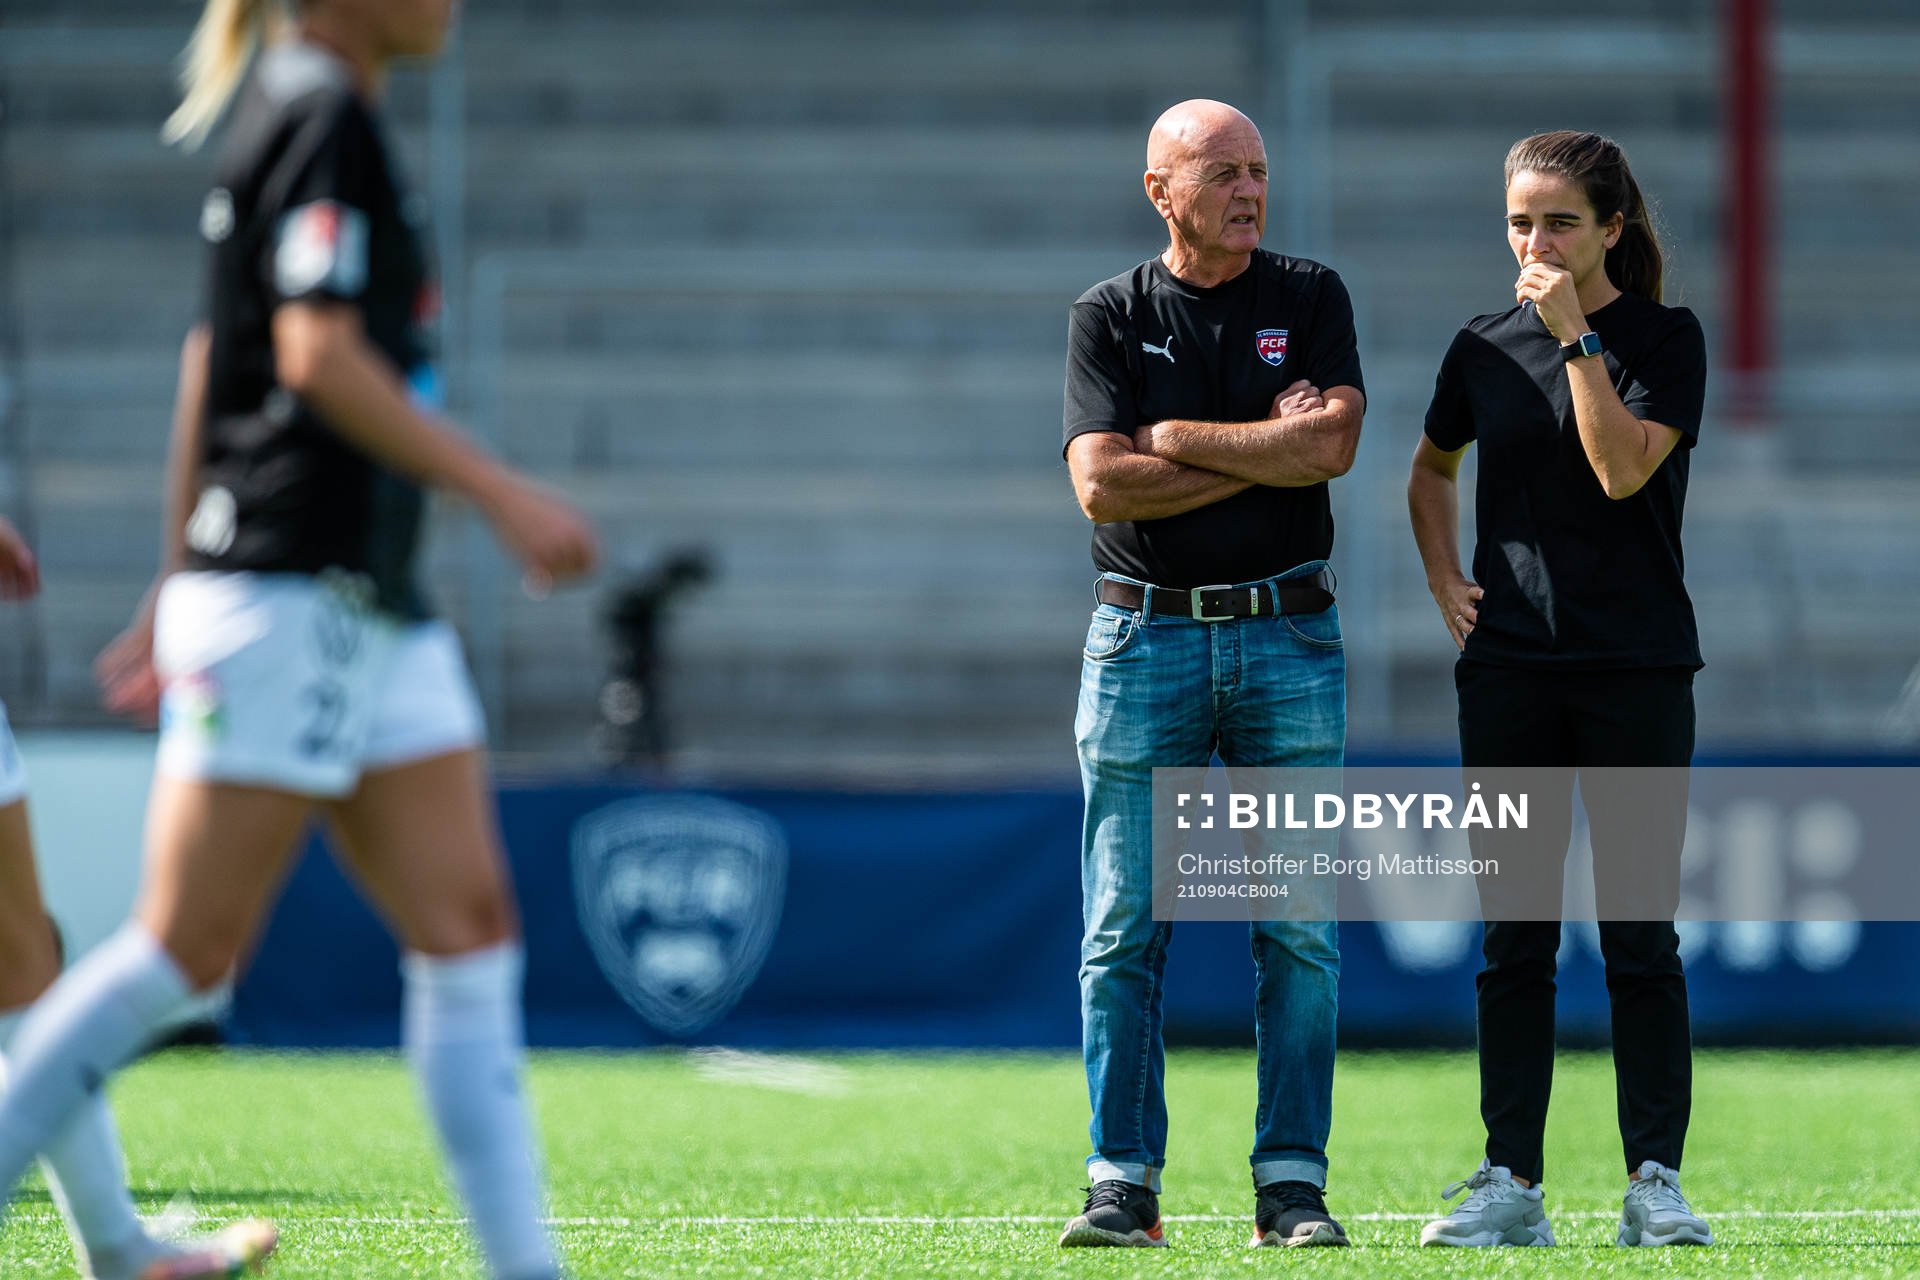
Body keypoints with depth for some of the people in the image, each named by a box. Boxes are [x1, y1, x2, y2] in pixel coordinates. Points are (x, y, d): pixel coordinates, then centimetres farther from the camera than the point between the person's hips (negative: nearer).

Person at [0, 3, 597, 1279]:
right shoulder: (325, 113, -10)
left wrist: (175, 592, 23)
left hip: (372, 613, 10)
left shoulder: (306, 113, 17)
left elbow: (210, 360, 21)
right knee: (188, 947, -6)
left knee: (469, 930, 2)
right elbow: (317, 353, -20)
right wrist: (502, 493, -22)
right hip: (291, 591, -10)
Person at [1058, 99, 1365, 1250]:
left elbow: (1332, 443, -10)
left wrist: (1178, 439, -8)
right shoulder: (1110, 318, 4)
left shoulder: (1311, 299, 7)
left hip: (1289, 636, 1)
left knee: (1299, 928, -1)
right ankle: (1124, 1185, 1)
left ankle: (1294, 1184, 3)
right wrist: (1261, 449, -8)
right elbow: (1101, 485, -9)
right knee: (1125, 928, -3)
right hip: (1145, 637, -1)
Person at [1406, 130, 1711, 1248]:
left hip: (1637, 663, -3)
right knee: (1514, 935, 4)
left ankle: (1656, 1179, 1)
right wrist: (1443, 578, 11)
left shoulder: (1667, 339, -2)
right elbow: (1434, 466, 25)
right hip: (1509, 660, 3)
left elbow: (1623, 468, -17)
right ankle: (1511, 1184, 7)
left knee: (1641, 934, -3)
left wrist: (1576, 338, -17)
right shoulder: (1485, 350, 8)